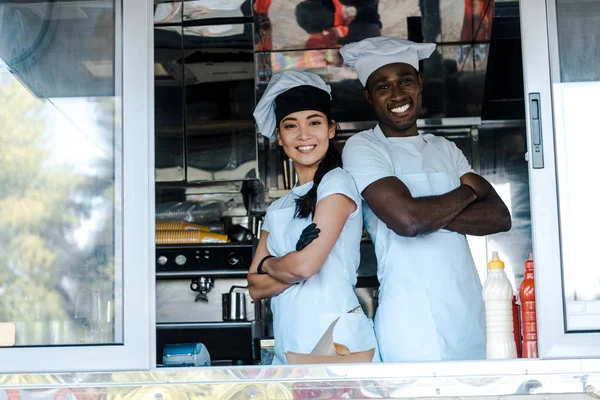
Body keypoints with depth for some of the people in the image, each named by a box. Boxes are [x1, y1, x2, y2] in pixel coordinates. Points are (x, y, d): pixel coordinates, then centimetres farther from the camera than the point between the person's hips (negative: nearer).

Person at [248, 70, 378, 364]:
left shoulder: (337, 184, -4)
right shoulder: (278, 209, 16)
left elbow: (306, 264, -13)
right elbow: (255, 288, 9)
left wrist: (267, 263, 5)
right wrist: (294, 267, -9)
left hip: (336, 338, -6)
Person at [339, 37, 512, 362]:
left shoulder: (445, 149, 15)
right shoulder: (363, 147, -4)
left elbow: (500, 216, 4)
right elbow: (406, 219, -20)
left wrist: (433, 216, -12)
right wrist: (466, 192, -2)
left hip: (470, 311, 6)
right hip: (414, 319, -6)